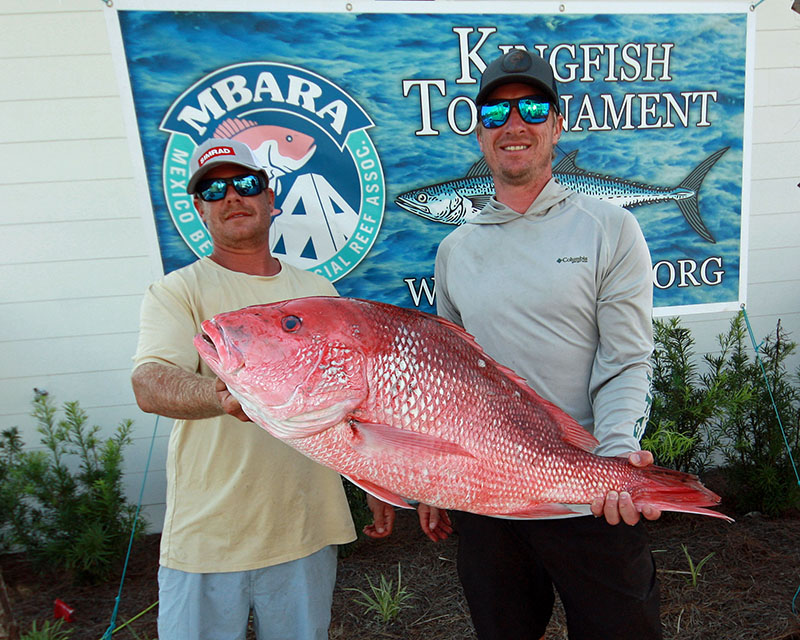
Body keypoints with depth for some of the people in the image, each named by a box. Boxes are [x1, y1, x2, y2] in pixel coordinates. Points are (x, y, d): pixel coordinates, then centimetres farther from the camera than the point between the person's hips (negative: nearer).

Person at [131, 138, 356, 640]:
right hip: (207, 536, -3)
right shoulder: (177, 292, -4)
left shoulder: (319, 290, 7)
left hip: (307, 529, 3)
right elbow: (149, 383, -21)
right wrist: (221, 396, -42)